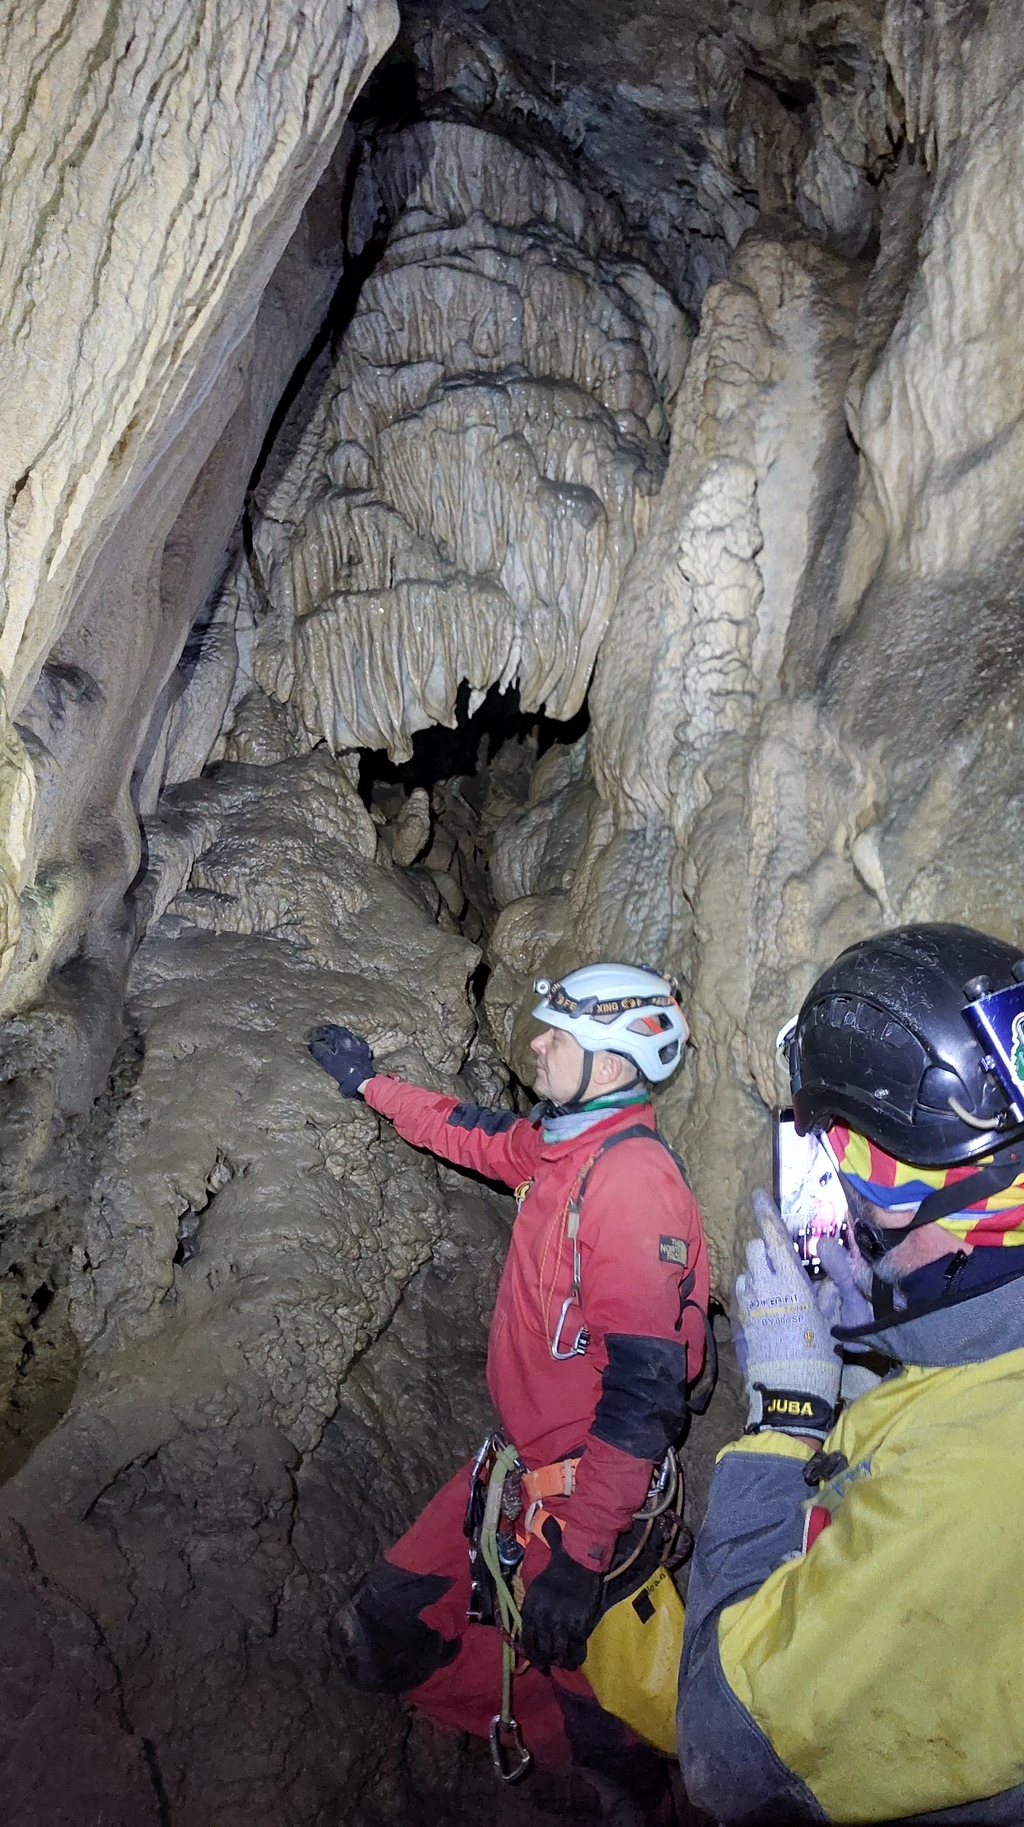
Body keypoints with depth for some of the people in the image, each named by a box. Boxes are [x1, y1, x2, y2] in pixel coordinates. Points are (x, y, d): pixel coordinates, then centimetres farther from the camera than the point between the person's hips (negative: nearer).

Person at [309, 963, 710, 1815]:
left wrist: (579, 1552, -26)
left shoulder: (635, 1179, -25)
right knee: (380, 1639, 12)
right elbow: (473, 1132, 23)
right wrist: (371, 1083, 33)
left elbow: (643, 1387, -27)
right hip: (521, 1460, 9)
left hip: (585, 1490, -9)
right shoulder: (557, 1145, 2)